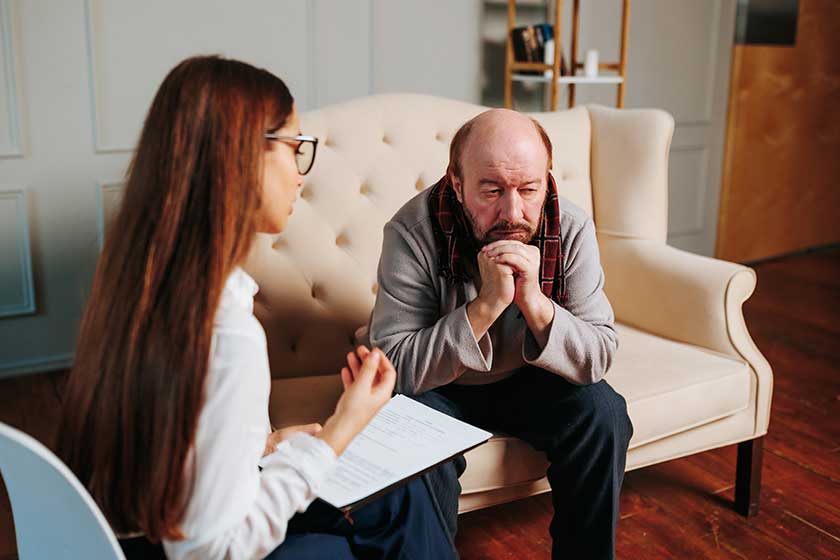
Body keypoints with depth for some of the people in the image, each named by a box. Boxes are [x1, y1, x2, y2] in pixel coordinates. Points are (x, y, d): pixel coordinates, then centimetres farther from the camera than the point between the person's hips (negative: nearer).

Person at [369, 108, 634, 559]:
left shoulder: (571, 229, -19)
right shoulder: (412, 232, -27)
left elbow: (599, 358, -18)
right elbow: (396, 368, -29)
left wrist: (534, 302, -36)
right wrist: (487, 304, -39)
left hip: (529, 382, 3)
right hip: (438, 387, -2)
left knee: (602, 411, -20)